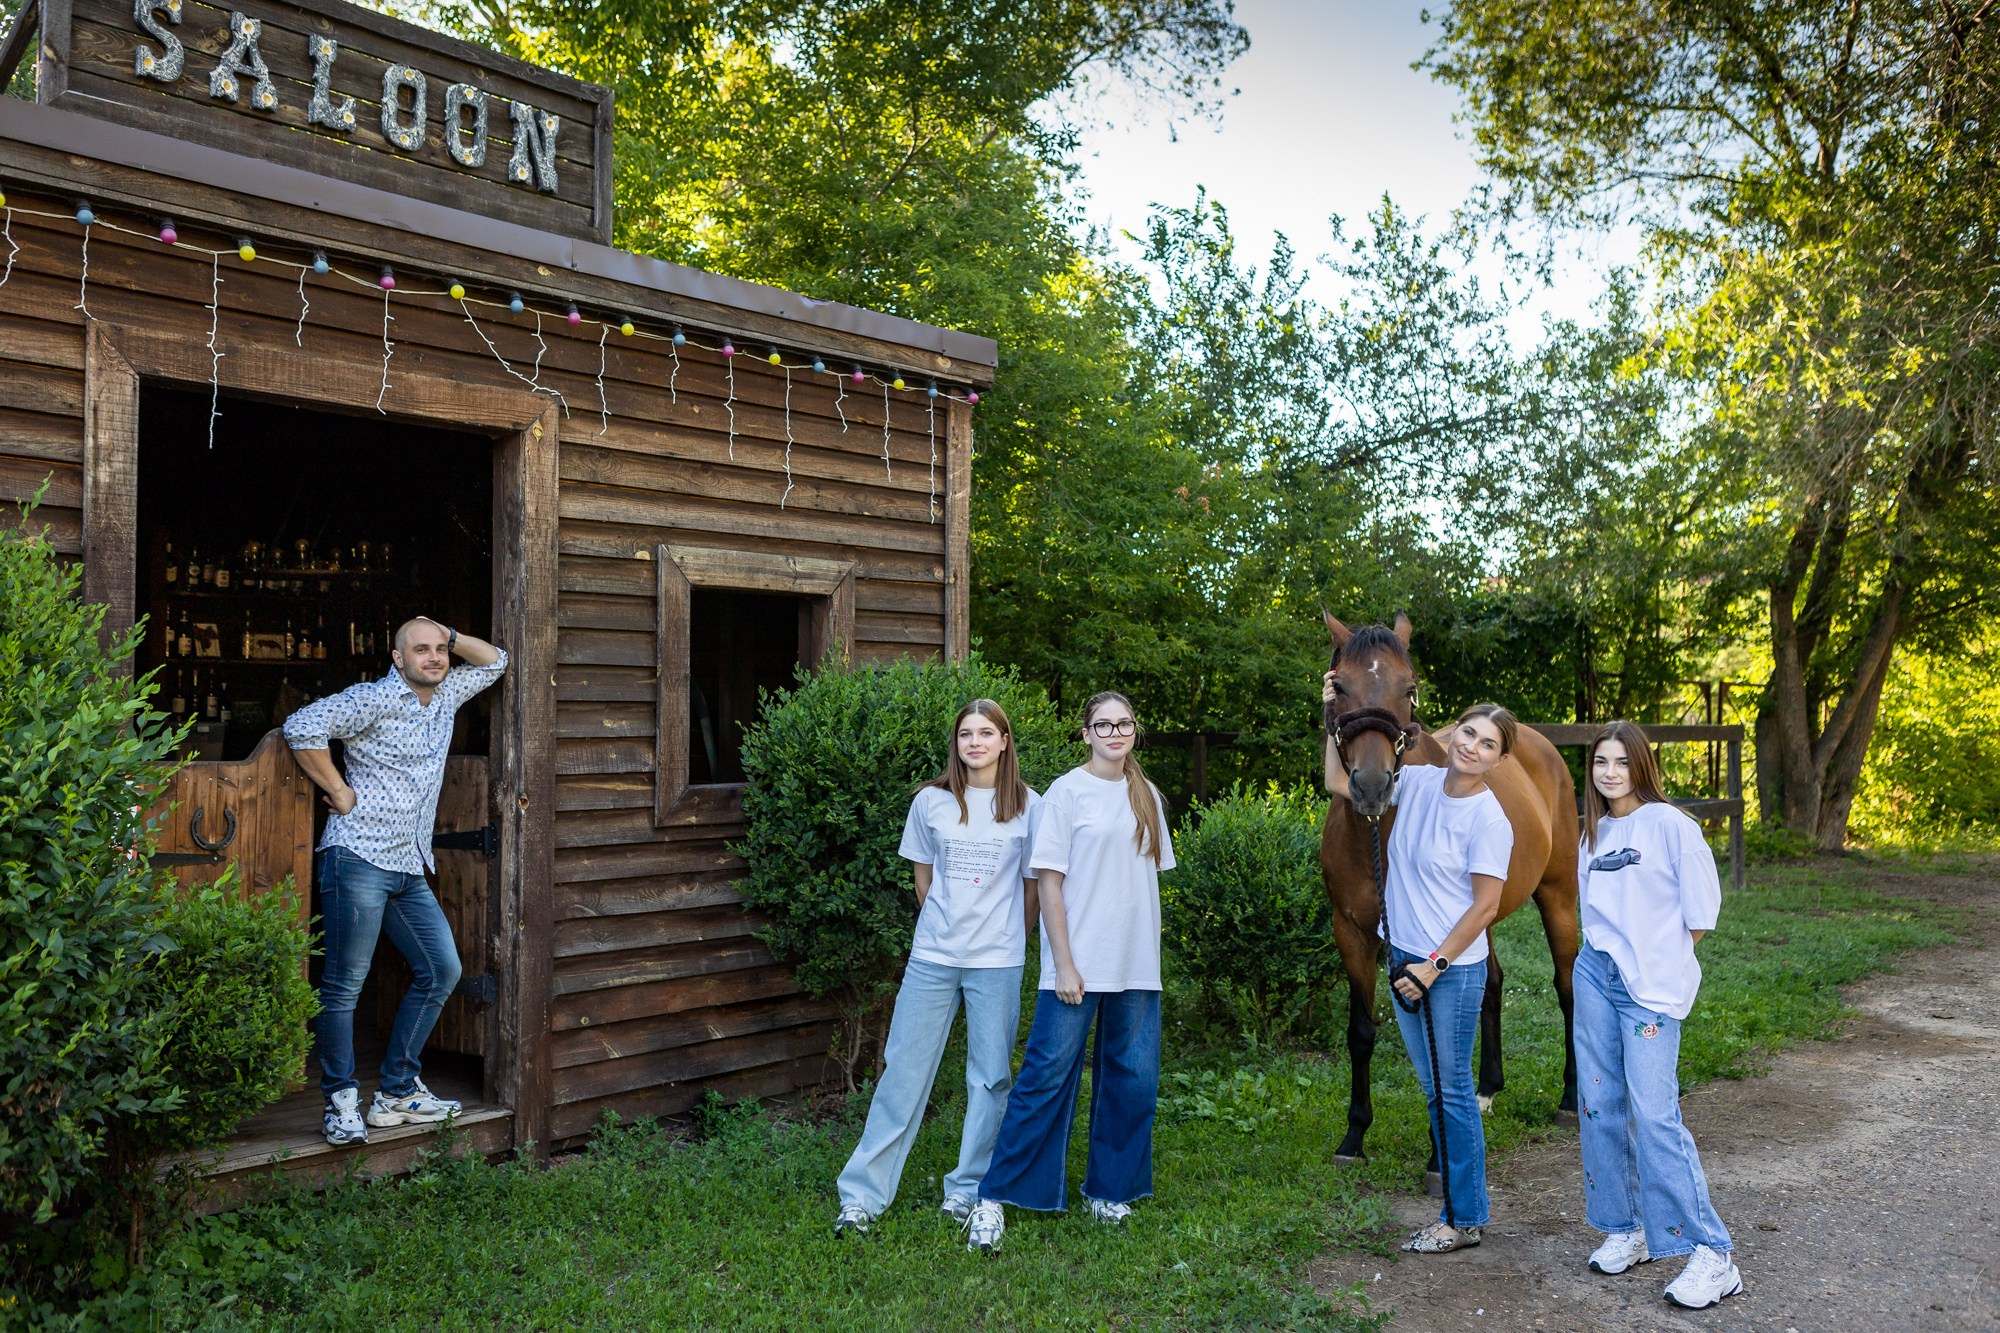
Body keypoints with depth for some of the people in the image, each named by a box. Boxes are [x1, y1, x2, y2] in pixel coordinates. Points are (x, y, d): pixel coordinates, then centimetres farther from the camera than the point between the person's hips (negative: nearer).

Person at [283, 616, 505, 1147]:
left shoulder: (446, 695, 14)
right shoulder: (375, 698, -8)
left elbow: (494, 662, 26)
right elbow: (301, 728, -17)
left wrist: (450, 636, 9)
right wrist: (338, 791, -12)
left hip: (411, 870, 8)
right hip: (359, 859, -8)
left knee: (441, 971, 8)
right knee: (344, 984, -5)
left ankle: (397, 1092, 16)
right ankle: (341, 1102, 5)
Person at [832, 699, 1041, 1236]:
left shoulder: (1027, 806, -1)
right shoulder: (932, 801, 2)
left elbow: (1033, 884, 7)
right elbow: (923, 875, 11)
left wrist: (1009, 940, 10)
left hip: (998, 960, 0)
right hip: (933, 955, 1)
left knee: (991, 1076, 6)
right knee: (904, 1070, 2)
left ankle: (968, 1189, 21)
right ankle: (862, 1193, 9)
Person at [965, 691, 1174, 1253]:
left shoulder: (1147, 796, 11)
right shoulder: (1067, 791, -6)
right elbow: (1049, 880, -8)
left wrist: (1149, 951, 10)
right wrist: (1063, 963, -12)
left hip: (1137, 964, 5)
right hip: (1078, 963, -5)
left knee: (1133, 1079, 8)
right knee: (1048, 1075, -5)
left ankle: (1108, 1189, 25)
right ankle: (995, 1197, 4)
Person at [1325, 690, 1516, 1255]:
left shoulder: (1488, 819, -16)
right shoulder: (1418, 782, 2)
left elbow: (1485, 907, -14)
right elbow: (1339, 784, 11)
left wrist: (1435, 966, -14)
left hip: (1453, 969, -7)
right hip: (1405, 958, 7)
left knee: (1451, 1091, 2)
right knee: (1434, 1090, 15)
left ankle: (1465, 1219, 15)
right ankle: (1458, 1207, 28)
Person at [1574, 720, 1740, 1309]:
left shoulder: (1670, 825, -8)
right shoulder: (1594, 832, 11)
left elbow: (1700, 913, -6)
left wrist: (1657, 956, 2)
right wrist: (1614, 951, 11)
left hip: (1650, 987, -6)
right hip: (1595, 976, 7)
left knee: (1653, 1114, -11)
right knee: (1600, 1105, 8)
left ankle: (1712, 1256, -2)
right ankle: (1627, 1232, 22)